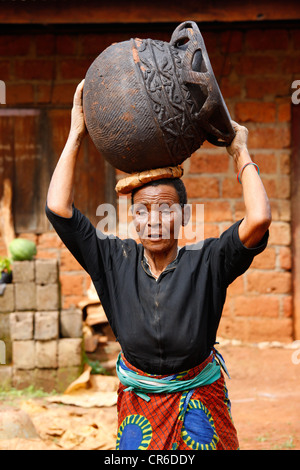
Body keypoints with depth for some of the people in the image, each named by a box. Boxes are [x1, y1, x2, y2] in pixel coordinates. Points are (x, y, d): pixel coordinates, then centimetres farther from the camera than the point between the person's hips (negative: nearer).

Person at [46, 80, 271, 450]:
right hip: (138, 404, 1)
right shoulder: (116, 263, -9)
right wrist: (76, 135, -12)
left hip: (199, 402, -1)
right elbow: (58, 209, -15)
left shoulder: (205, 264, -15)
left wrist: (240, 153, -19)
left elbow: (258, 220, -30)